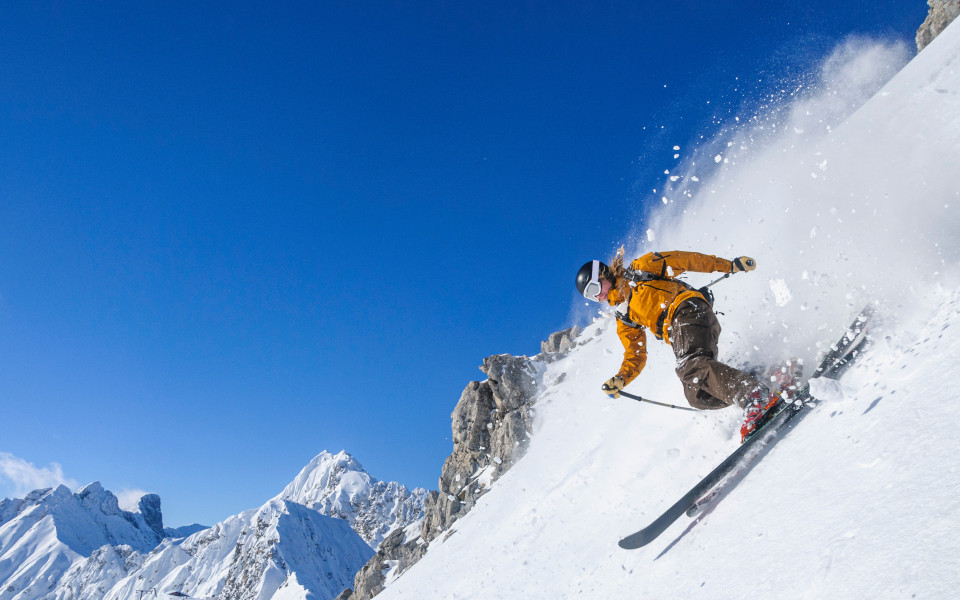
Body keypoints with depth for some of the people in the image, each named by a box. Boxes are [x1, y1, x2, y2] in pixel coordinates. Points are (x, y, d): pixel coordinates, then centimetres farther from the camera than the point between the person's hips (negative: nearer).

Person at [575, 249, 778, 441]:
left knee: (690, 365, -33)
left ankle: (755, 395, -42)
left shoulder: (640, 270, 11)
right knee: (696, 395, -15)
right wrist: (620, 380, 2)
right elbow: (635, 357, 21)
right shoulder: (625, 320, 25)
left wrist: (730, 265, 3)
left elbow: (685, 260, 8)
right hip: (677, 336, 6)